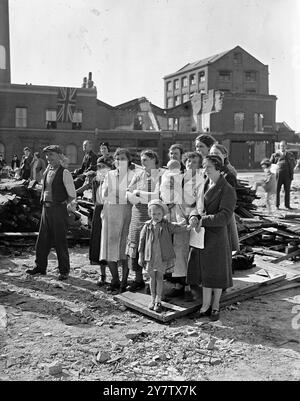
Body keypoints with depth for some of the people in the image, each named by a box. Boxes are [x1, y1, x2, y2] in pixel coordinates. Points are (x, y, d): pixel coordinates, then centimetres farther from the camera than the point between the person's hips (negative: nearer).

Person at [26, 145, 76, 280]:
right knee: (43, 239, 12)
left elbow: (72, 195, -8)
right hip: (46, 207, 7)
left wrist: (62, 204, -2)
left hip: (59, 209, -7)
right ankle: (40, 266, 27)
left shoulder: (64, 173, -10)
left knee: (60, 240, 1)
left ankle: (64, 270, 13)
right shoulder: (47, 171, 10)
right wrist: (44, 201, 12)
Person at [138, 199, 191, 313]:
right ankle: (152, 299, 23)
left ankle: (158, 301, 12)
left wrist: (187, 227, -35)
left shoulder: (167, 225, -2)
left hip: (163, 256, -1)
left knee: (159, 277, 3)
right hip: (150, 256, 1)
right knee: (152, 277, 10)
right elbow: (142, 241, 5)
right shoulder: (147, 226, 0)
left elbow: (177, 228, -15)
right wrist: (140, 256, 5)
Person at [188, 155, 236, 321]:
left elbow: (225, 216, -18)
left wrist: (203, 220, -21)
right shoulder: (204, 185, 9)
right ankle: (206, 304, 24)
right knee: (204, 269, 11)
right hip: (202, 233, 6)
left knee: (217, 270, 7)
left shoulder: (227, 190, -12)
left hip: (218, 234, -5)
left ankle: (215, 306, 23)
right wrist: (193, 216, -14)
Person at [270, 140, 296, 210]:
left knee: (287, 190, 3)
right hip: (279, 174, -1)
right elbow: (270, 163, 14)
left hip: (288, 175, 1)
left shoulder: (290, 154, 11)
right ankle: (277, 205, 8)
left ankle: (287, 205, 11)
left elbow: (294, 163, 19)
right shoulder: (275, 154, 6)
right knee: (277, 190, 0)